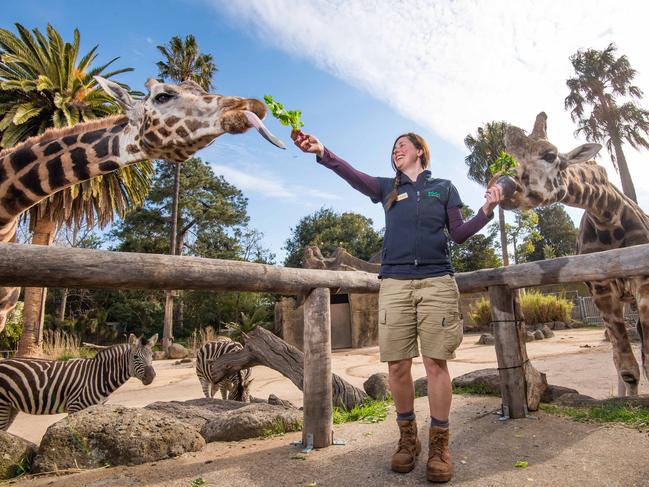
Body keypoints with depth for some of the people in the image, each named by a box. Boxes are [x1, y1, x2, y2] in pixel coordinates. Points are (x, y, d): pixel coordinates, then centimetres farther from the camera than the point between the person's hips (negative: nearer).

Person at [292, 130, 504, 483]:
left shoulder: (444, 187, 16)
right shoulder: (387, 188, 16)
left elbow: (458, 233, 14)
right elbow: (354, 176, -4)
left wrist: (486, 211, -3)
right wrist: (322, 153, -20)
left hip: (437, 282, -1)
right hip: (395, 283, 1)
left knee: (435, 363, -2)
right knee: (397, 366, 1)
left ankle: (439, 444, 12)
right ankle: (407, 437, 20)